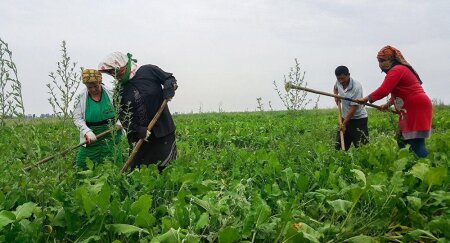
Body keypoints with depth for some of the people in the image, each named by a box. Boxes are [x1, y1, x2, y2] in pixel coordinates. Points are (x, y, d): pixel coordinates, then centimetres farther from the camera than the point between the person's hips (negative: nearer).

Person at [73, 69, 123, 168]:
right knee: (82, 165, 3)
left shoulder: (110, 93, -1)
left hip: (111, 135, 0)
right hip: (92, 136, 0)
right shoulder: (81, 98, -2)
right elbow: (77, 118, -4)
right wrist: (87, 132, -19)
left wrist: (118, 121, -6)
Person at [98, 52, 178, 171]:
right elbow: (123, 116, -2)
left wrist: (168, 89, -17)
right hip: (139, 135, 3)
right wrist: (137, 130, -16)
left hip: (163, 130, -2)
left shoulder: (149, 71, -4)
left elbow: (170, 79, 6)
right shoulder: (120, 90, 4)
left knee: (166, 168, 4)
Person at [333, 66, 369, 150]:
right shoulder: (338, 82, -4)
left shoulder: (356, 87, -24)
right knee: (339, 146, 8)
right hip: (345, 117, 7)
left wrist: (344, 124, -24)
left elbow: (354, 107, -24)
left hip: (359, 119, -7)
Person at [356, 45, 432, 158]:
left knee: (416, 144, -12)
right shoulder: (401, 69, 19)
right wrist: (388, 104, 19)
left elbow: (383, 91, -20)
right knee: (402, 140, 12)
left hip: (417, 108, -11)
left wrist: (366, 99, -10)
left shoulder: (396, 70, -14)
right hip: (411, 110, 11)